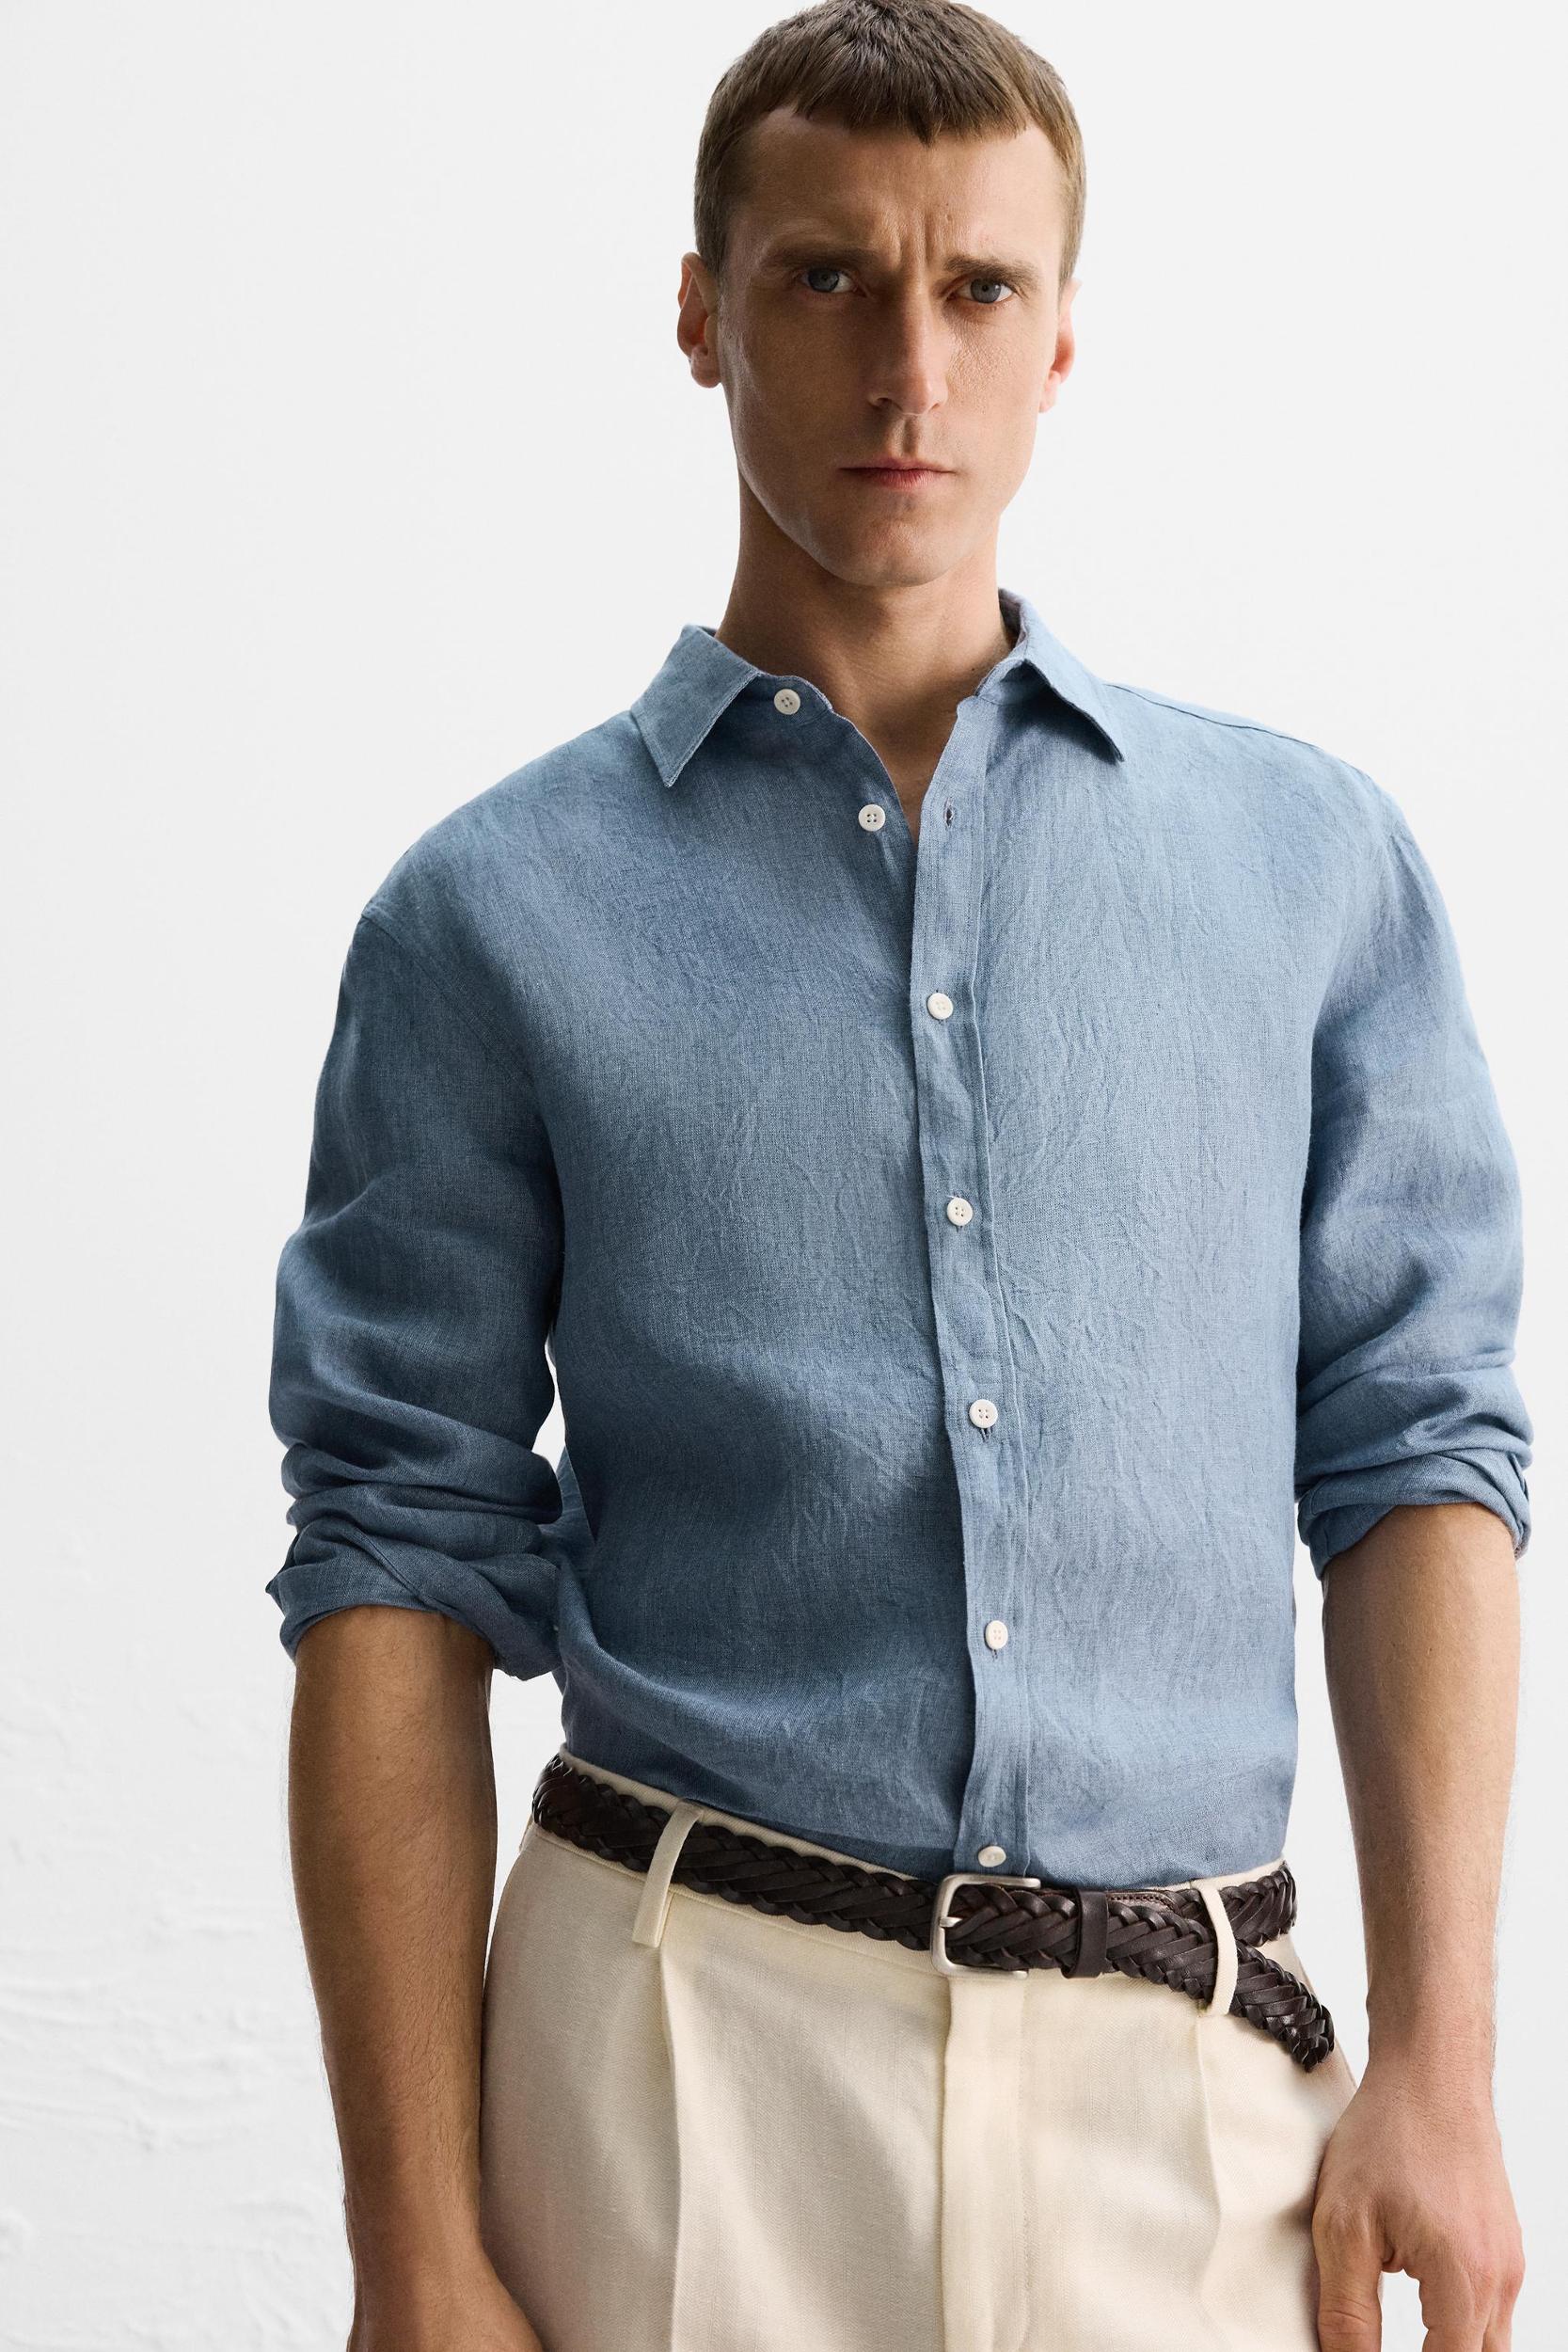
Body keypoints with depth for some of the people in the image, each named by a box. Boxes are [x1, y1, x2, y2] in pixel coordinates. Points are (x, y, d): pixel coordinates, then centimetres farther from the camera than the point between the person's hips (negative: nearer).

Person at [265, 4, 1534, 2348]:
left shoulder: (1314, 857, 7)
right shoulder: (496, 912, 2)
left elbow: (1416, 1451, 6)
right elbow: (402, 1558, 0)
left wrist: (1439, 2062, -2)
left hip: (1193, 2070, 2)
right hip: (688, 2060, -1)